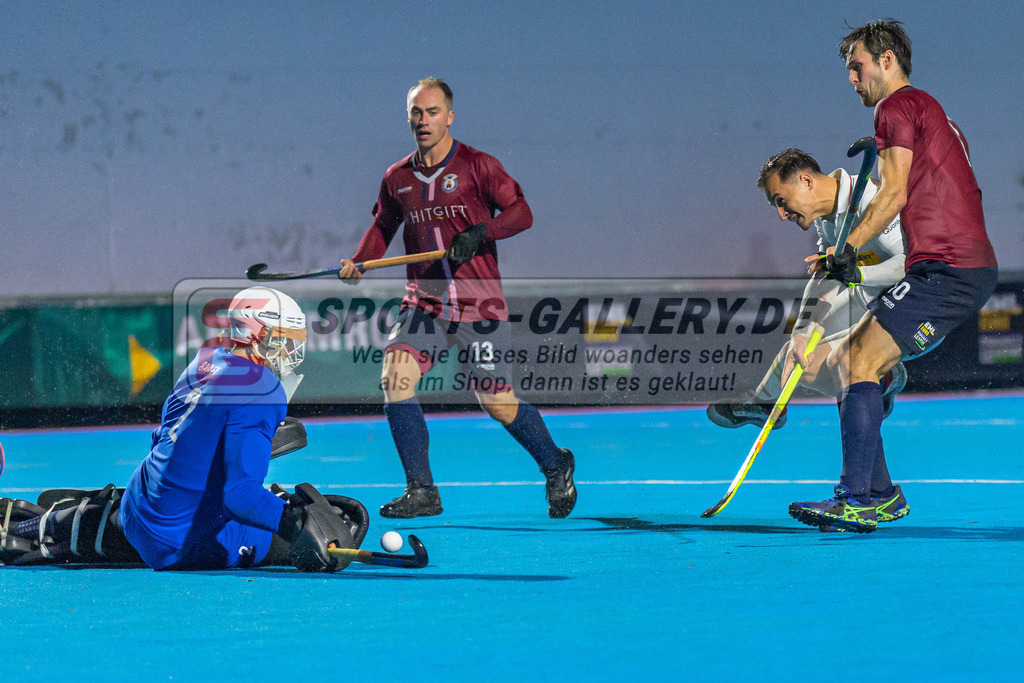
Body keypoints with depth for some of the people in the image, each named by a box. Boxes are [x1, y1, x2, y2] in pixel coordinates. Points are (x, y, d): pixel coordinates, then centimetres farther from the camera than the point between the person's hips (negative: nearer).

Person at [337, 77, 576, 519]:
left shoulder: (478, 166, -4)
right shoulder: (397, 178, 8)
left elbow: (521, 213, -7)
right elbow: (384, 225, 22)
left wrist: (479, 232, -23)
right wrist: (359, 261, 4)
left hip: (479, 304, -4)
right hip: (424, 303, 4)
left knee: (498, 404, -2)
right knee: (395, 377, -19)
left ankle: (556, 467, 27)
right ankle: (421, 492, -12)